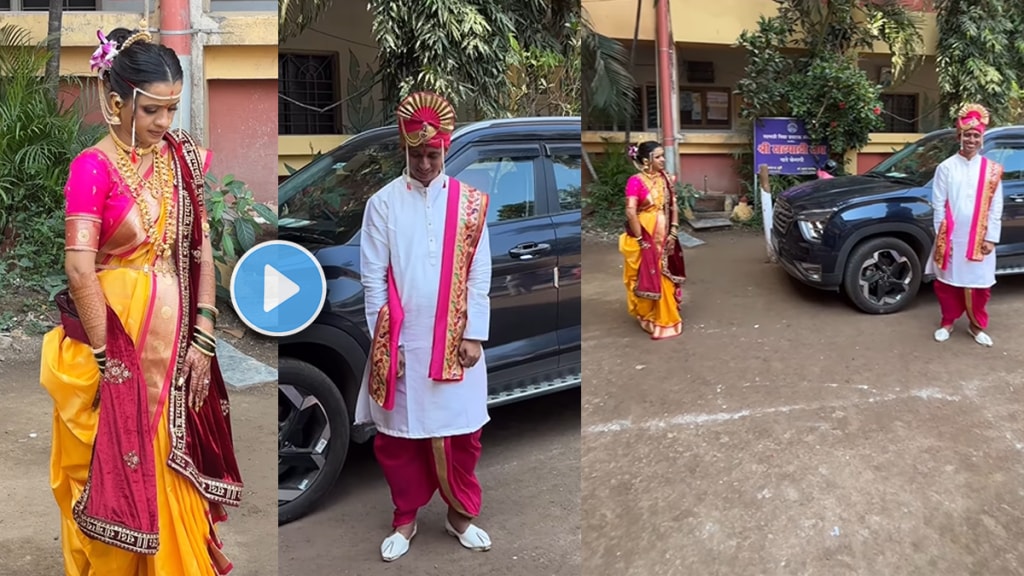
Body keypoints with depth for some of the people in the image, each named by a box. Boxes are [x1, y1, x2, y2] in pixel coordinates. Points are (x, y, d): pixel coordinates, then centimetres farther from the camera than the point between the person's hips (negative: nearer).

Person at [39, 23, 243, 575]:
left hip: (175, 339, 4)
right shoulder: (93, 167, -13)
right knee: (119, 473, 10)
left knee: (172, 467, 15)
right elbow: (79, 268, -19)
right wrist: (105, 357, -17)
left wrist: (203, 337, -1)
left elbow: (201, 247, 3)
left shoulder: (181, 156, 3)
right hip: (116, 339, -4)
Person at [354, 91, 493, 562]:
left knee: (460, 432, 9)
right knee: (396, 437, 9)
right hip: (401, 342, 0)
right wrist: (383, 341, -7)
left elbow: (479, 276, 1)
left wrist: (474, 335, -4)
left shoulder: (470, 203, 1)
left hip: (455, 340, 1)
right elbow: (373, 278, -3)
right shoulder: (382, 203, -2)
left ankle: (460, 514, 30)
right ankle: (405, 520, 28)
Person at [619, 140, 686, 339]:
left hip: (665, 237, 6)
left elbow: (674, 207, 7)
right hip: (646, 238, -6)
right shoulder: (636, 181, -16)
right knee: (649, 279, 4)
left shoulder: (666, 179, 4)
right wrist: (640, 240, -18)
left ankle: (666, 318, 30)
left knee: (665, 278, 14)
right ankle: (651, 319, 20)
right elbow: (630, 212, -21)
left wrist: (673, 233, -2)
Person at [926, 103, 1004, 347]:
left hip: (979, 239, 1)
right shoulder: (946, 167, -2)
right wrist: (942, 236, -6)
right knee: (947, 283, 7)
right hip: (951, 238, -1)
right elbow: (938, 205, -2)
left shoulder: (992, 170, 1)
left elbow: (996, 208, 3)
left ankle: (977, 325, 25)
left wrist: (991, 238, -3)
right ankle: (947, 322, 25)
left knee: (980, 284, 8)